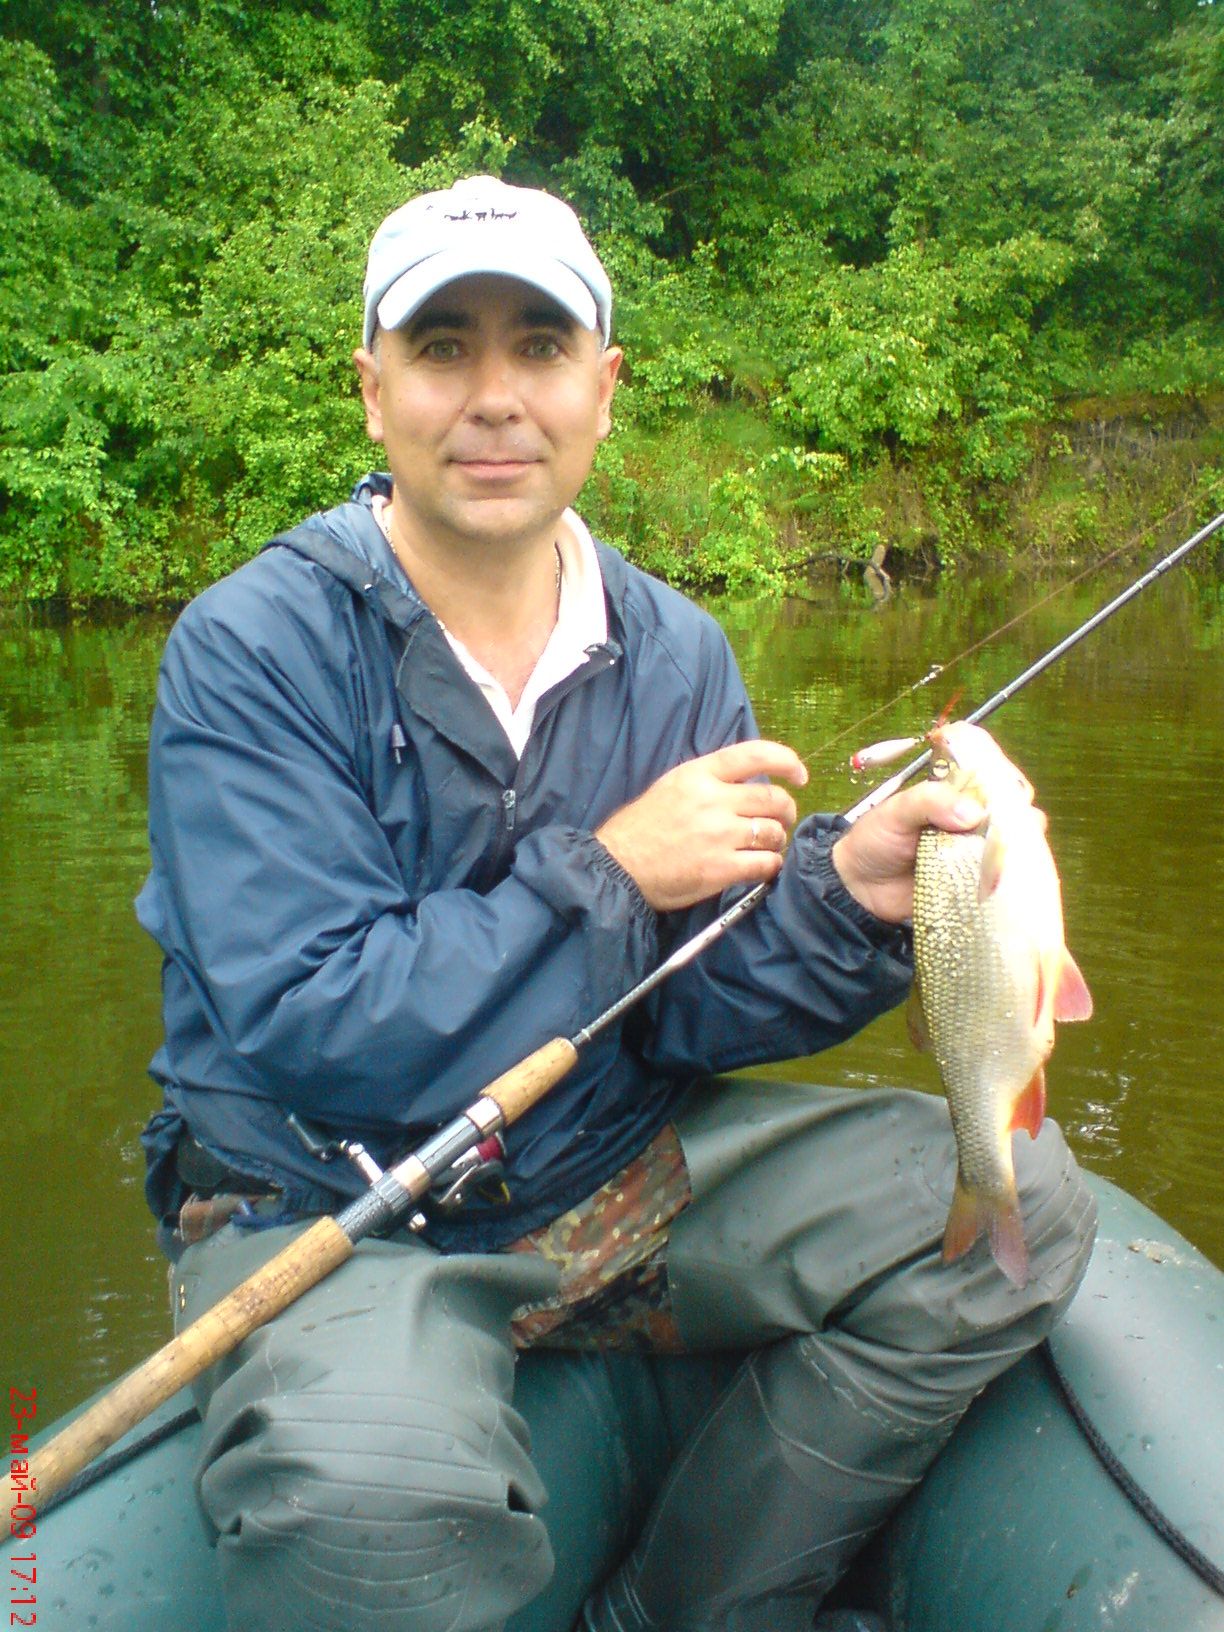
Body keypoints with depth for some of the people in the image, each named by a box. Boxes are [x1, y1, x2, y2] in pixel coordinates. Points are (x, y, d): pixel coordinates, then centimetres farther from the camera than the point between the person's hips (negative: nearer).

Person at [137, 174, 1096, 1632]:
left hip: (621, 1170, 6)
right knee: (374, 1489, -38)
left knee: (1009, 1201, -5)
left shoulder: (677, 656, 2)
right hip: (323, 1209, -5)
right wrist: (608, 874, -21)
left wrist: (846, 898, -19)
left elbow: (683, 1012, 0)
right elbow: (309, 1030, -20)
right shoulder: (252, 651, -13)